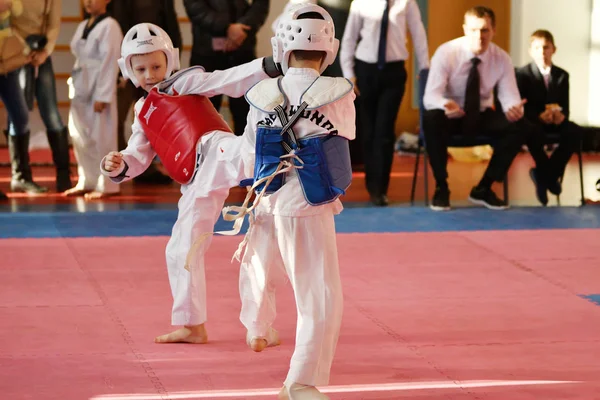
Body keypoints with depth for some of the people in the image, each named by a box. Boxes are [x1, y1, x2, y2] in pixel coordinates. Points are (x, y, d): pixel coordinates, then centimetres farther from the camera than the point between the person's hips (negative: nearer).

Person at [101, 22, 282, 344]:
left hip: (216, 153, -7)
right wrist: (117, 166, 1)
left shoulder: (185, 82, 7)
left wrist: (269, 66, -22)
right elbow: (137, 158, 25)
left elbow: (229, 81, -6)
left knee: (242, 154, -42)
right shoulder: (144, 113, 25)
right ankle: (191, 325, 25)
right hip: (199, 182, 7)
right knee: (181, 251, 12)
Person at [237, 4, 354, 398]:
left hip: (267, 201, 6)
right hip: (307, 208, -5)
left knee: (260, 270, 30)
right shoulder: (339, 93, -12)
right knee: (323, 298, -3)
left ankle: (259, 331, 57)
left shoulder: (262, 95, -2)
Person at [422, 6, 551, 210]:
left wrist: (514, 108, -39)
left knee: (520, 126, -23)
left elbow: (509, 96, -13)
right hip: (450, 116, -3)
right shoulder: (446, 53, -20)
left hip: (482, 116, 3)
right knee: (431, 119, -38)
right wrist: (445, 105, -52)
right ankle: (441, 187, -19)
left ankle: (484, 188, -10)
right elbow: (430, 96, -27)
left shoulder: (502, 59, -10)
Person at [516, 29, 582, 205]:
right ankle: (547, 175, -19)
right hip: (532, 122, -4)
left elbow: (565, 106, 5)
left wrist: (562, 115, -21)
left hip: (554, 122, 4)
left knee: (575, 131, -28)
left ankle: (548, 174, -19)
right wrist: (539, 116, -29)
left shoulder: (562, 75, 9)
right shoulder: (522, 74, -2)